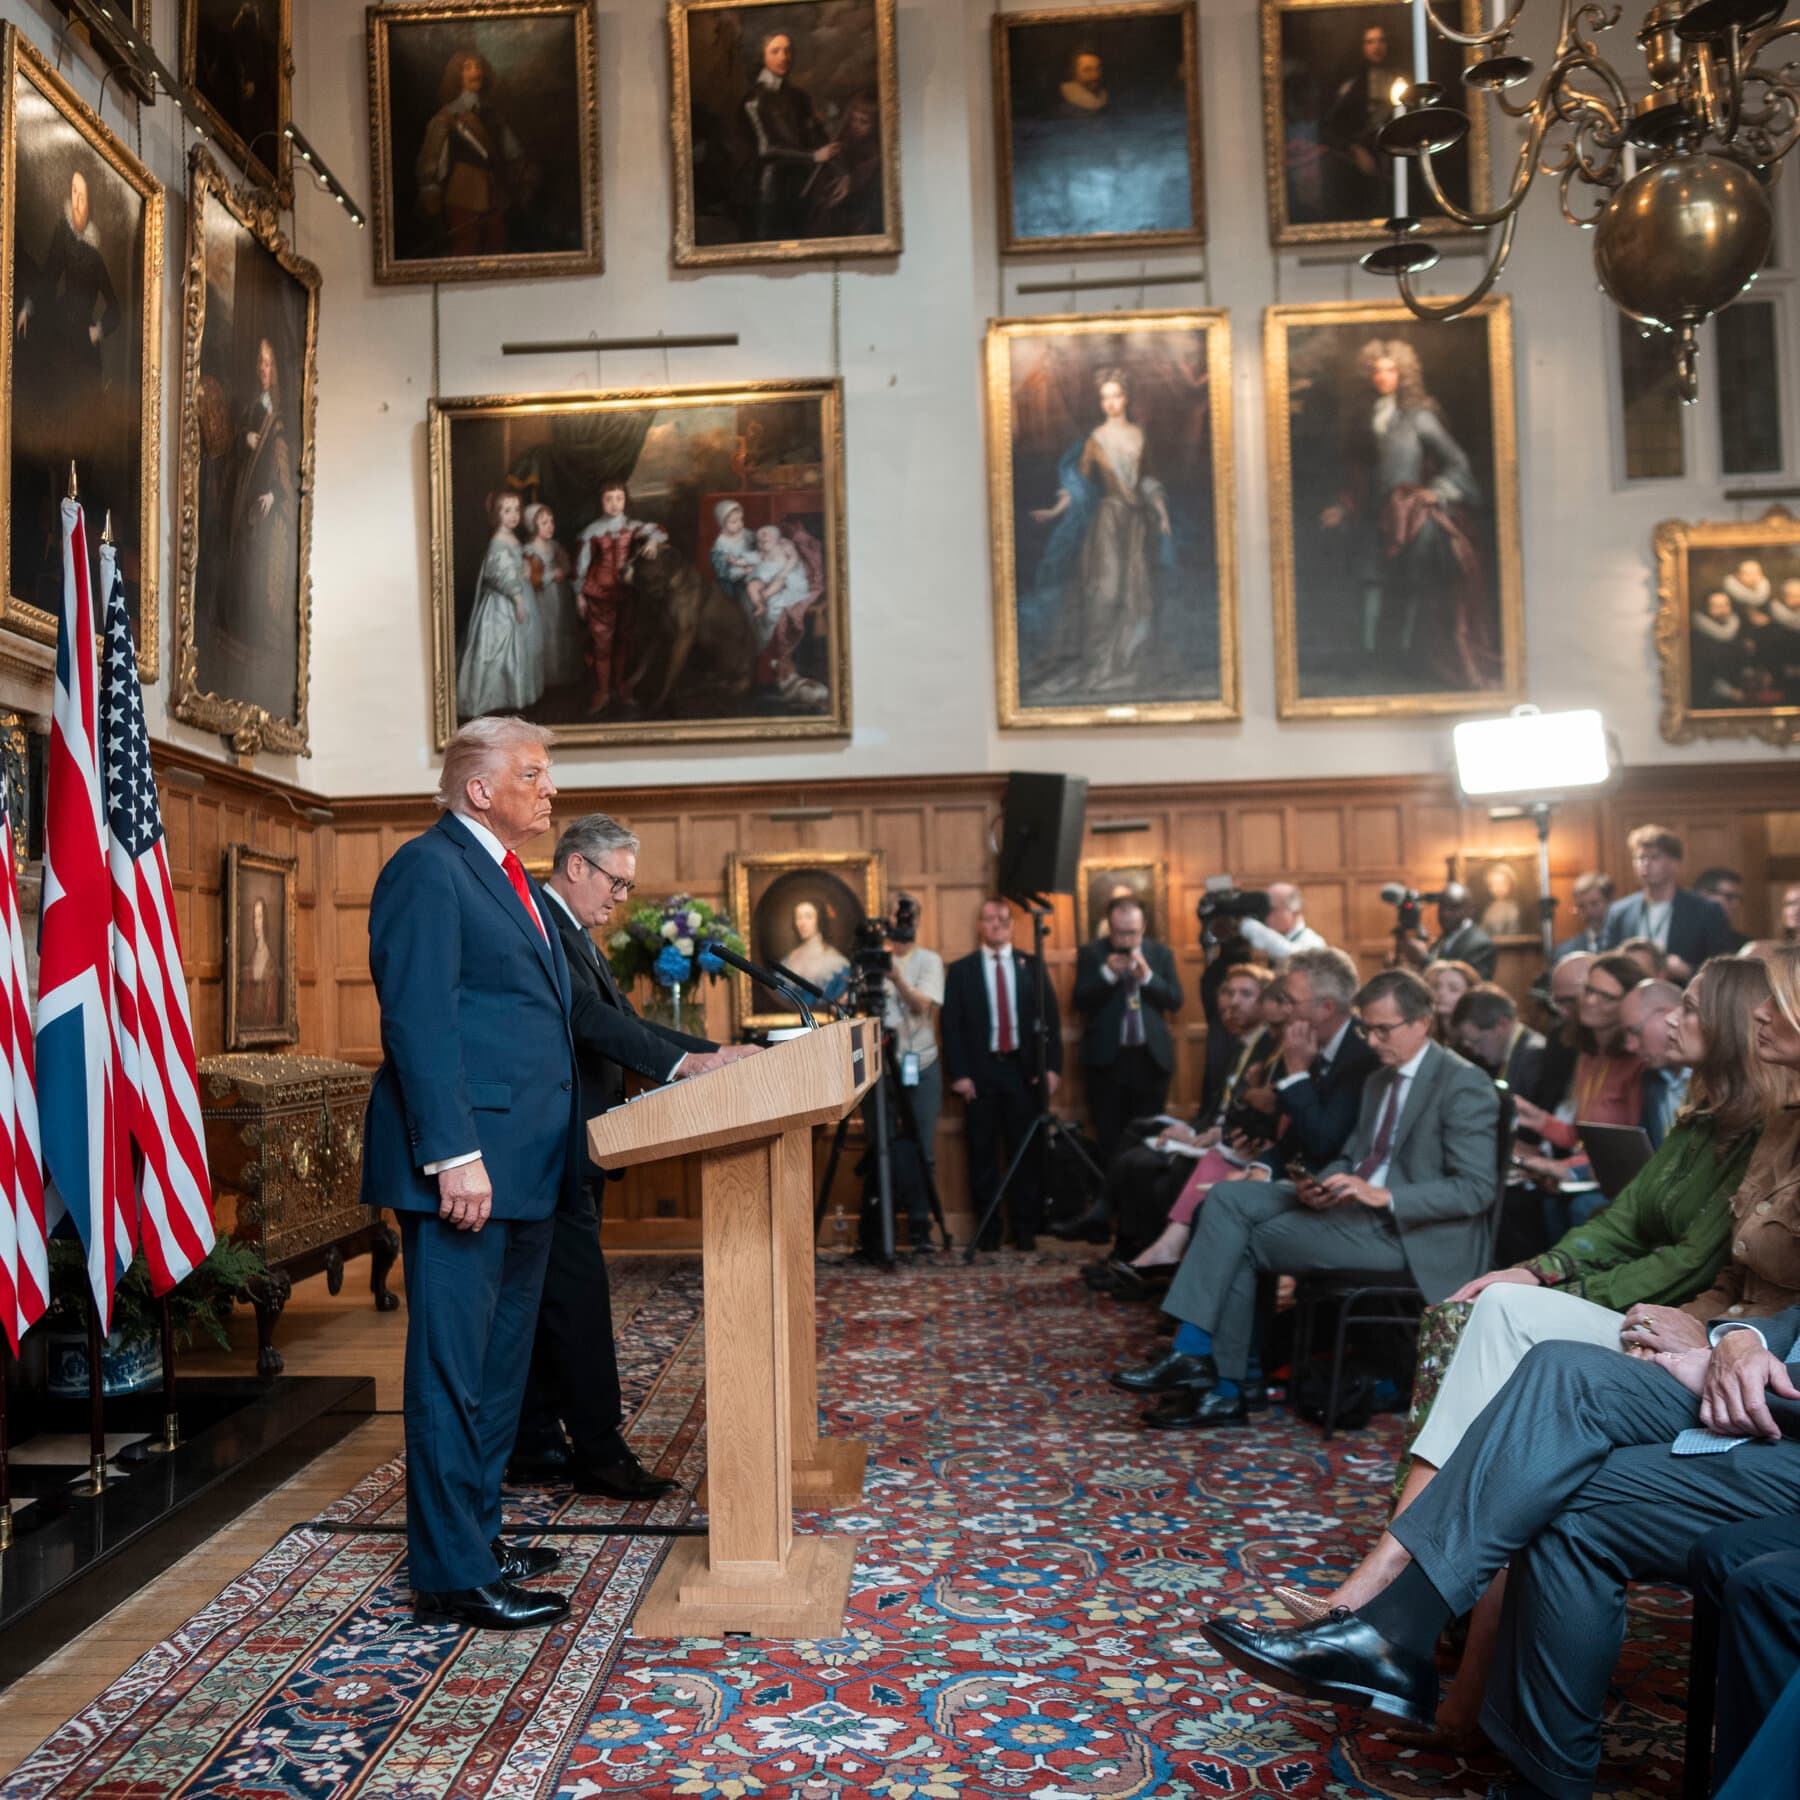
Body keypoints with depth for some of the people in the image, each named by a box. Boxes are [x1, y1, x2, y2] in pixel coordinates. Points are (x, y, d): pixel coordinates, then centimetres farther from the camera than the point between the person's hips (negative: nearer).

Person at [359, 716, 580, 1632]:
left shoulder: (515, 882, 20)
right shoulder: (428, 867, -10)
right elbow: (417, 1020, -18)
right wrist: (455, 1156, -23)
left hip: (525, 1165, 10)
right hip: (465, 1163, -10)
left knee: (501, 1361, 17)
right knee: (453, 1367, -1)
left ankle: (475, 1532, 30)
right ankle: (453, 1574, 8)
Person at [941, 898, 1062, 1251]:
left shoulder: (1031, 966, 10)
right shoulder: (960, 970, 7)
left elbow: (1050, 1018, 6)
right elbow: (951, 1026, 1)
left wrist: (1052, 1066, -3)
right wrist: (958, 1074, -7)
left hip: (1024, 1070, 1)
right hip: (980, 1071, -1)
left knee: (1026, 1152, 2)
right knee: (983, 1153, 3)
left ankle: (1025, 1229, 10)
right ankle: (988, 1230, 12)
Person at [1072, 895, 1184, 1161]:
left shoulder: (1161, 953, 6)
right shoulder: (1091, 953, 0)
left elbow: (1176, 1000, 0)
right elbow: (1080, 1002, -6)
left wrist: (1147, 976, -15)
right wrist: (1107, 974, -20)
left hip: (1151, 1057, 2)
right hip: (1106, 1058, -2)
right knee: (1109, 1139, 1)